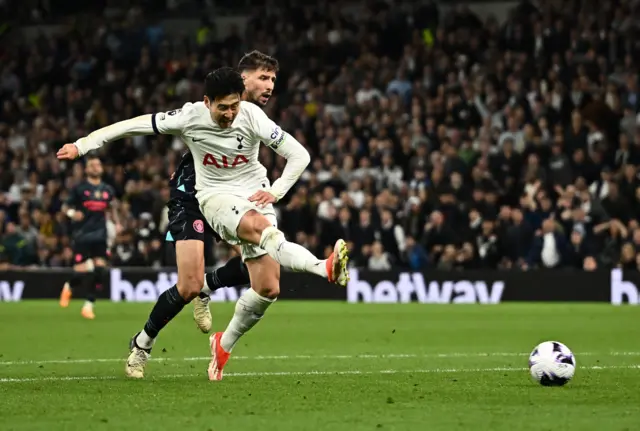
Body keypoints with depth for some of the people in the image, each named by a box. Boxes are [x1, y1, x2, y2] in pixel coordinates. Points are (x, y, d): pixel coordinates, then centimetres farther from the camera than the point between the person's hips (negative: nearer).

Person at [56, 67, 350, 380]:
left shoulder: (252, 116, -13)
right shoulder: (190, 117, -13)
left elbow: (299, 155, -8)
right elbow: (132, 126, -6)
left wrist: (275, 191, -17)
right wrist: (82, 145, -6)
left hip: (255, 198, 2)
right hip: (216, 197, -2)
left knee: (268, 289, -8)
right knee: (259, 226, -38)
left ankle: (224, 345, 15)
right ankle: (325, 268, -56)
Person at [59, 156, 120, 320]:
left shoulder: (108, 190, 9)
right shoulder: (79, 189, -3)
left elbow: (113, 208, 24)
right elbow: (66, 207, 2)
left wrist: (116, 223, 8)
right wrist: (72, 213, -20)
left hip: (100, 235, 4)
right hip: (82, 234, -4)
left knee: (100, 271, -8)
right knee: (82, 271, -7)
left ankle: (89, 305, 4)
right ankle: (69, 287, 28)